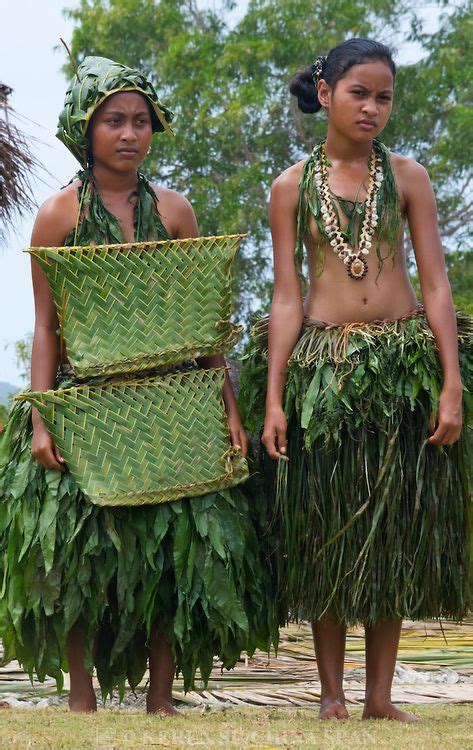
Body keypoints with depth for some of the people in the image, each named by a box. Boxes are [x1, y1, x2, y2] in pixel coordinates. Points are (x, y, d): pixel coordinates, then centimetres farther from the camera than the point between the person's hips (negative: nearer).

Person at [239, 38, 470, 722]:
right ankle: (332, 693, 11)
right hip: (323, 367, -1)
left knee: (397, 530, 3)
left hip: (405, 368, 1)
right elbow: (287, 297, 3)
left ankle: (380, 696, 10)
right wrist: (273, 397, -5)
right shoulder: (293, 186, 4)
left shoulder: (407, 176, 5)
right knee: (326, 528, 2)